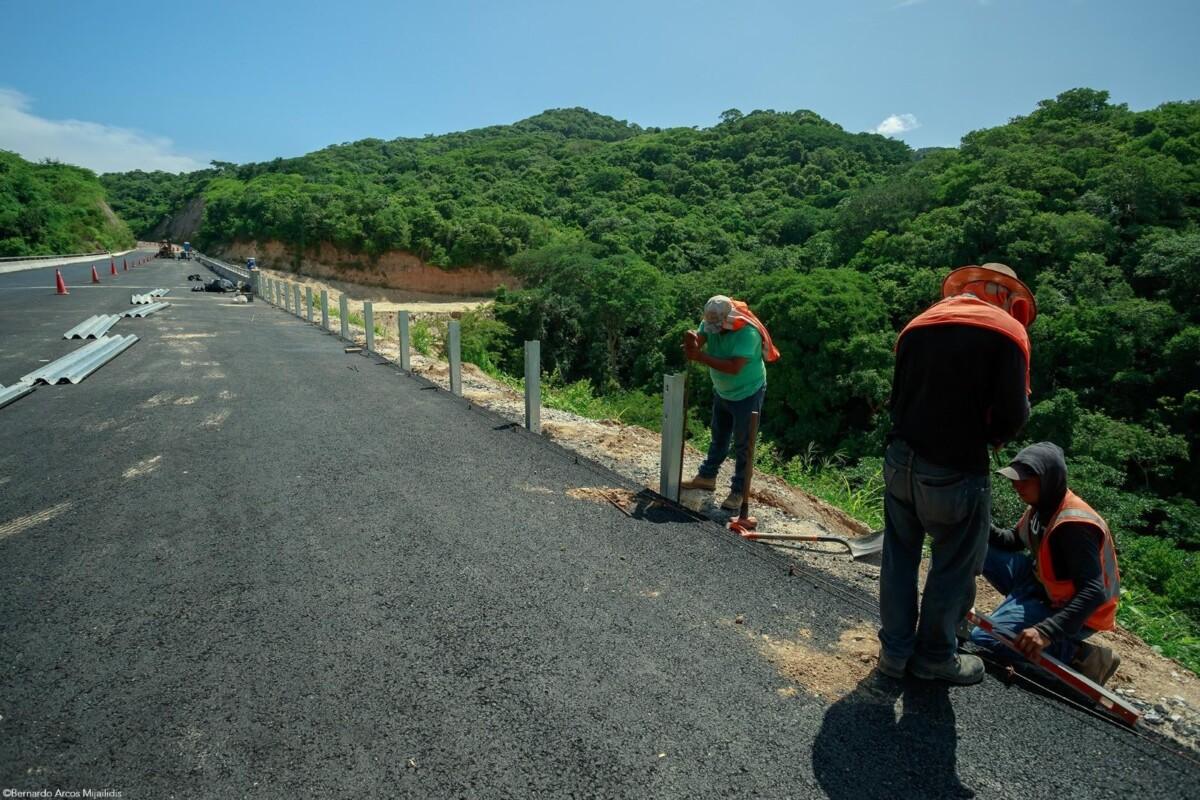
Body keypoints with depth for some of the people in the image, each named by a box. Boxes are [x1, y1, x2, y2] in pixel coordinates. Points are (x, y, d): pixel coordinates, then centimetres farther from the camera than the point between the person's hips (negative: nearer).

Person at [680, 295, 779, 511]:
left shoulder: (747, 332, -32)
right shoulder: (710, 322, -12)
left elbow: (734, 367, -39)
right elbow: (698, 340, -22)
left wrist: (700, 356, -41)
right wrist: (691, 342, -46)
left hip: (747, 395, -7)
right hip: (722, 392, 7)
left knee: (743, 444, 2)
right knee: (718, 438, 21)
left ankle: (738, 491, 12)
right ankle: (707, 476, 36)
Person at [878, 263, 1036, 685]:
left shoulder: (918, 324, 10)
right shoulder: (1008, 330, -7)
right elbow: (1012, 416, -12)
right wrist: (990, 434, 7)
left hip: (900, 460, 6)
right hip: (956, 472, -5)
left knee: (899, 557, 17)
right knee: (953, 566, 13)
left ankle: (895, 650, 29)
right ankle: (935, 656, 30)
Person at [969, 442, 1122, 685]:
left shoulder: (1074, 525, -29)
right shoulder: (1042, 505, -3)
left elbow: (1094, 593, -34)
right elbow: (1013, 541, 13)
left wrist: (1047, 631, -42)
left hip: (1064, 607, -8)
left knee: (984, 639, -20)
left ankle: (1080, 656, -9)